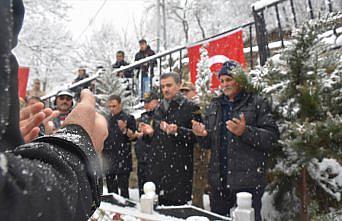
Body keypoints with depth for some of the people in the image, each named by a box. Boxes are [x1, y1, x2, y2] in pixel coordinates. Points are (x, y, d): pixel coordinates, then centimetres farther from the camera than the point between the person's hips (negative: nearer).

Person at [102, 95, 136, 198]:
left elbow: (133, 136, -9)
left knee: (123, 188, -5)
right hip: (108, 159, 6)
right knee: (111, 188, 14)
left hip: (123, 159, -5)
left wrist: (124, 129, -25)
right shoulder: (106, 119, 14)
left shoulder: (128, 118, -2)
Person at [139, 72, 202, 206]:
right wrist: (150, 132, 7)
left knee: (179, 203, -3)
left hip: (180, 168, -6)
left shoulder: (190, 108, -3)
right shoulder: (159, 109, 18)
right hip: (158, 166, 6)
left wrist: (177, 131, -23)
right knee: (160, 206, 11)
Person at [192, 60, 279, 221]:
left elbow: (272, 137, -9)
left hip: (248, 180, -5)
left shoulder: (257, 103, -2)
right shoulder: (215, 105, 14)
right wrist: (203, 134, -4)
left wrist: (245, 132, -23)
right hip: (219, 180, 5)